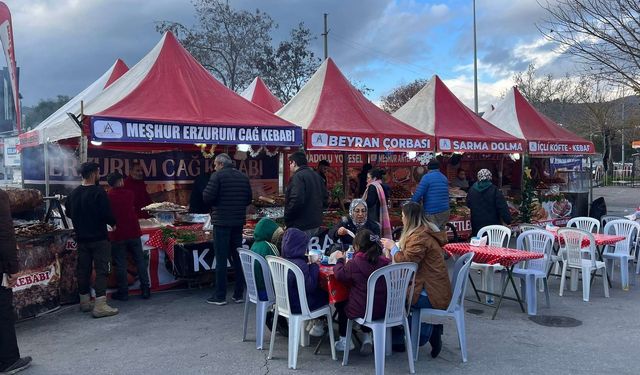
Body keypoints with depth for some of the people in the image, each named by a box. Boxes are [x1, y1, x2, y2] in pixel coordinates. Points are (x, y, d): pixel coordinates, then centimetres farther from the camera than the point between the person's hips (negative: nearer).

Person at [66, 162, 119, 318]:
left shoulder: (73, 193, 7)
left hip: (81, 239, 7)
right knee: (101, 270, -4)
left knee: (83, 269, 14)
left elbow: (69, 213, 18)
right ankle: (100, 306, -9)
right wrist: (113, 223, 0)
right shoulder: (99, 192, -15)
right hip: (99, 238, -7)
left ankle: (84, 302, 26)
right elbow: (107, 216, -19)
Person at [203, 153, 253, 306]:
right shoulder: (243, 176, 8)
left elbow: (207, 197, -14)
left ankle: (220, 296, 5)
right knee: (237, 257, 13)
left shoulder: (217, 176, -9)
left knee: (221, 259, 0)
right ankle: (239, 294, 18)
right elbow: (249, 198, 11)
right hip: (238, 222, 5)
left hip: (221, 222, -5)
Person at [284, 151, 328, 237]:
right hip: (316, 224, 9)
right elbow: (325, 198, 15)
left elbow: (296, 201, -26)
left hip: (301, 226, -9)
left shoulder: (298, 177, -15)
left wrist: (287, 219, -15)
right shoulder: (317, 176, 13)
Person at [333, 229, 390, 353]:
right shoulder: (385, 262, -6)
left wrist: (340, 260, 12)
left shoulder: (354, 264, -20)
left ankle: (345, 340, 30)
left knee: (340, 305, 26)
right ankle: (367, 338, 32)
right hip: (383, 310, 4)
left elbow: (340, 274, -6)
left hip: (361, 311, -4)